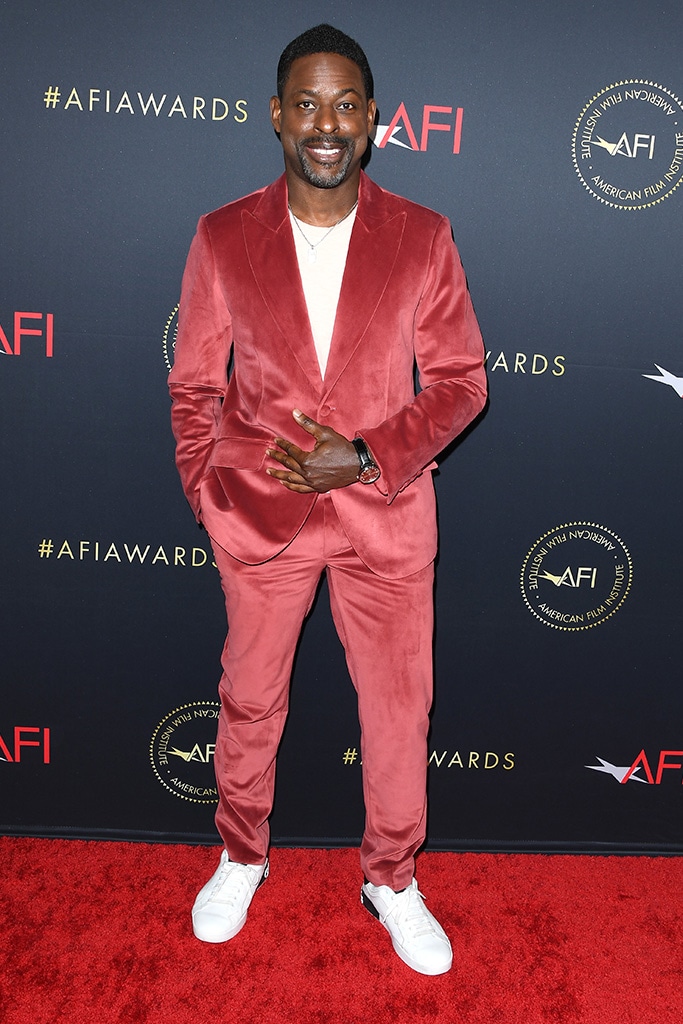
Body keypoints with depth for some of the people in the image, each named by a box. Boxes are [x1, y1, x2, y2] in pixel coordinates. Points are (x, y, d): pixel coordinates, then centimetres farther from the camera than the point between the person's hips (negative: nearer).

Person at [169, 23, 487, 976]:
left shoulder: (423, 237, -4)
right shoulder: (222, 238, -2)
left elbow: (459, 382, -3)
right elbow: (195, 386, 4)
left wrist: (365, 457, -15)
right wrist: (207, 495, -2)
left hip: (388, 513, 0)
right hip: (259, 511, 1)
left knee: (398, 705, 11)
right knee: (250, 697, 17)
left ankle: (393, 879, 38)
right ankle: (242, 857, 45)